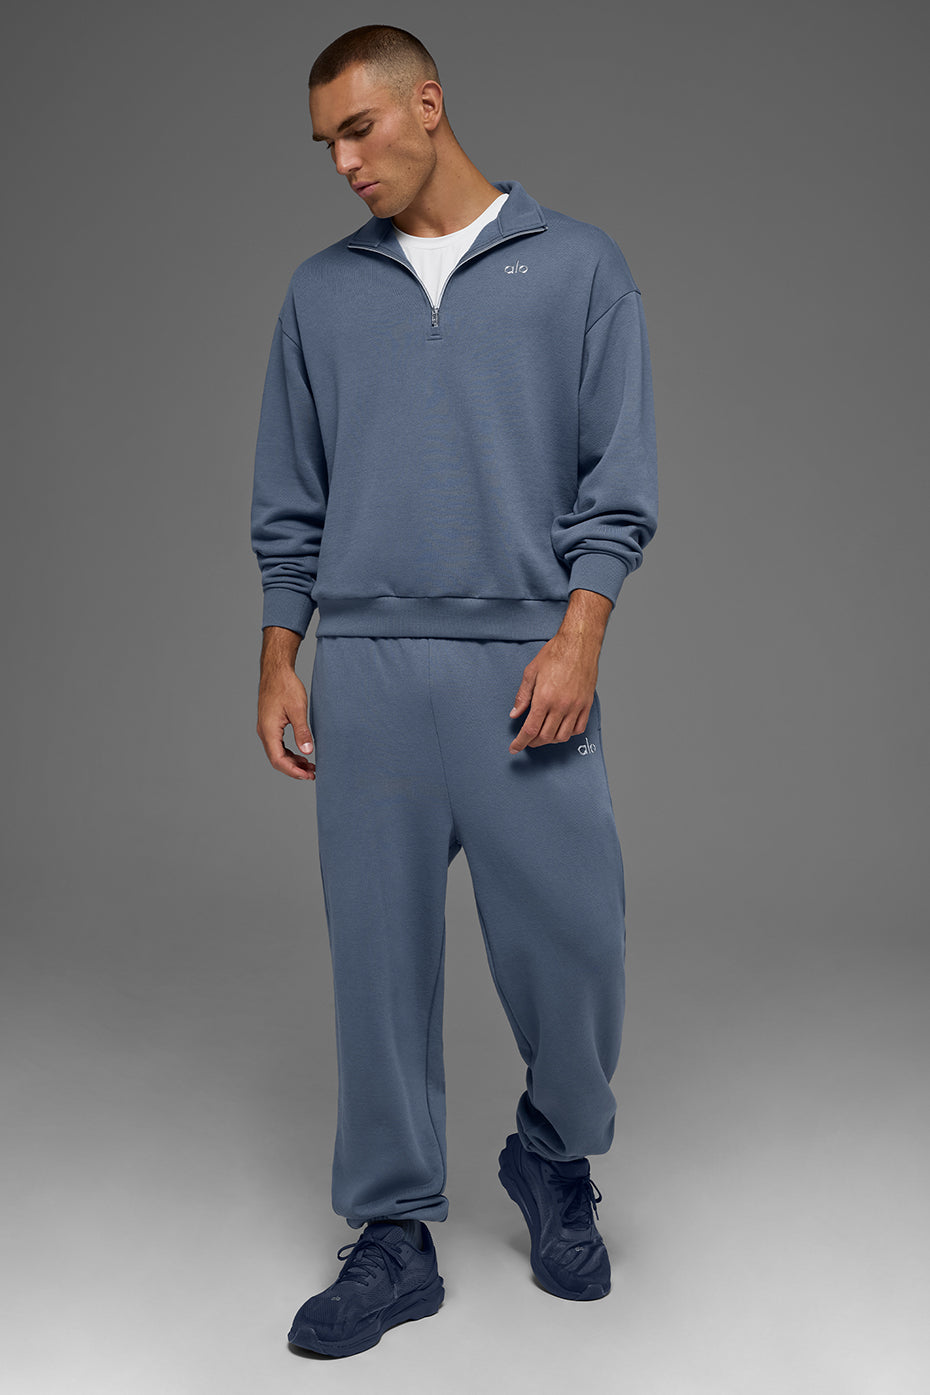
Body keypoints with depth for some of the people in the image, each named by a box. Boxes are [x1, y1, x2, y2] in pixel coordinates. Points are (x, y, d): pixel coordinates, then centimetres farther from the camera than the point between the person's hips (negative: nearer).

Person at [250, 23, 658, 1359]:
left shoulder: (577, 264, 6)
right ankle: (394, 1234, 20)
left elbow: (619, 478, 1)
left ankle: (555, 1159, 28)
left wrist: (577, 638, -11)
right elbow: (289, 501, 14)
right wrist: (279, 666, 8)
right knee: (381, 955, 5)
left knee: (574, 940, -1)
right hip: (365, 670, 3)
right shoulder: (322, 291, 14)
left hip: (524, 664, -2)